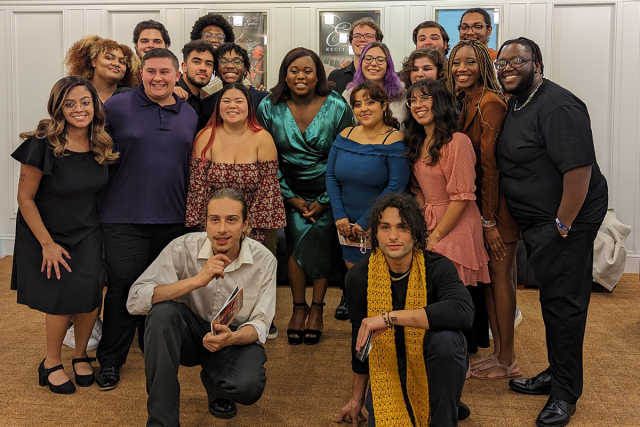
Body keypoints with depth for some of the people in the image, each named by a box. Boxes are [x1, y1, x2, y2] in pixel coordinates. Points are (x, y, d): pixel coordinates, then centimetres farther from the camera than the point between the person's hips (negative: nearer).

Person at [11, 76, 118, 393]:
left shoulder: (101, 145, -6)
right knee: (62, 294, -7)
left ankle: (80, 356, 17)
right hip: (46, 233, -3)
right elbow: (25, 198, -15)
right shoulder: (43, 145, -21)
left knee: (88, 291, -9)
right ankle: (51, 363, 17)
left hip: (87, 232, 3)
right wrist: (47, 244, -14)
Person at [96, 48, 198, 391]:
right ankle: (110, 360, 17)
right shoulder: (117, 107, -3)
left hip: (172, 220, 4)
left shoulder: (189, 115, 10)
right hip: (125, 220, -3)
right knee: (123, 288, 1)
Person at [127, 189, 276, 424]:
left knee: (248, 387, -31)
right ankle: (161, 420, -22)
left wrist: (231, 338, -32)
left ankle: (214, 382, 10)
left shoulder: (264, 260, -12)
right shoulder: (183, 248, -17)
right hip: (188, 334, 0)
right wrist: (197, 280, -34)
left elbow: (260, 324, -8)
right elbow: (134, 300, -25)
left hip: (235, 337, 0)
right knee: (163, 310, -33)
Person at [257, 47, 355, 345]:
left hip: (328, 192, -1)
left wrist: (324, 201, -7)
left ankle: (317, 308, 9)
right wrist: (291, 198, -4)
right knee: (298, 240, -10)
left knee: (321, 240, -9)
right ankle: (299, 307, 7)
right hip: (291, 191, 1)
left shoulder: (337, 107, -9)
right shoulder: (269, 108, -5)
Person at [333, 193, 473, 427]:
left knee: (445, 339, -33)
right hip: (387, 368, 2)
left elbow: (463, 312, -40)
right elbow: (360, 338, 2)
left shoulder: (437, 267, -19)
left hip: (430, 363, -2)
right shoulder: (359, 276, -11)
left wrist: (390, 317, -40)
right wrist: (357, 398, 12)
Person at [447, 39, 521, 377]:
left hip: (499, 203, -9)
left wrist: (489, 220, -17)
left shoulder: (489, 102, -16)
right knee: (486, 276, 13)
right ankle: (498, 352, 25)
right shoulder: (467, 102, 12)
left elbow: (489, 164, -18)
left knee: (499, 276, -1)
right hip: (481, 201, 9)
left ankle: (507, 360, 13)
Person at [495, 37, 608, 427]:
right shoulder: (514, 104, 11)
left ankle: (565, 394, 13)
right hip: (537, 222, 9)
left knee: (564, 304, -1)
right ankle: (556, 374, 33)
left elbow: (579, 168, -25)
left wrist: (562, 226, -22)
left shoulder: (558, 107, -19)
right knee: (552, 298, 18)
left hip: (566, 220, -9)